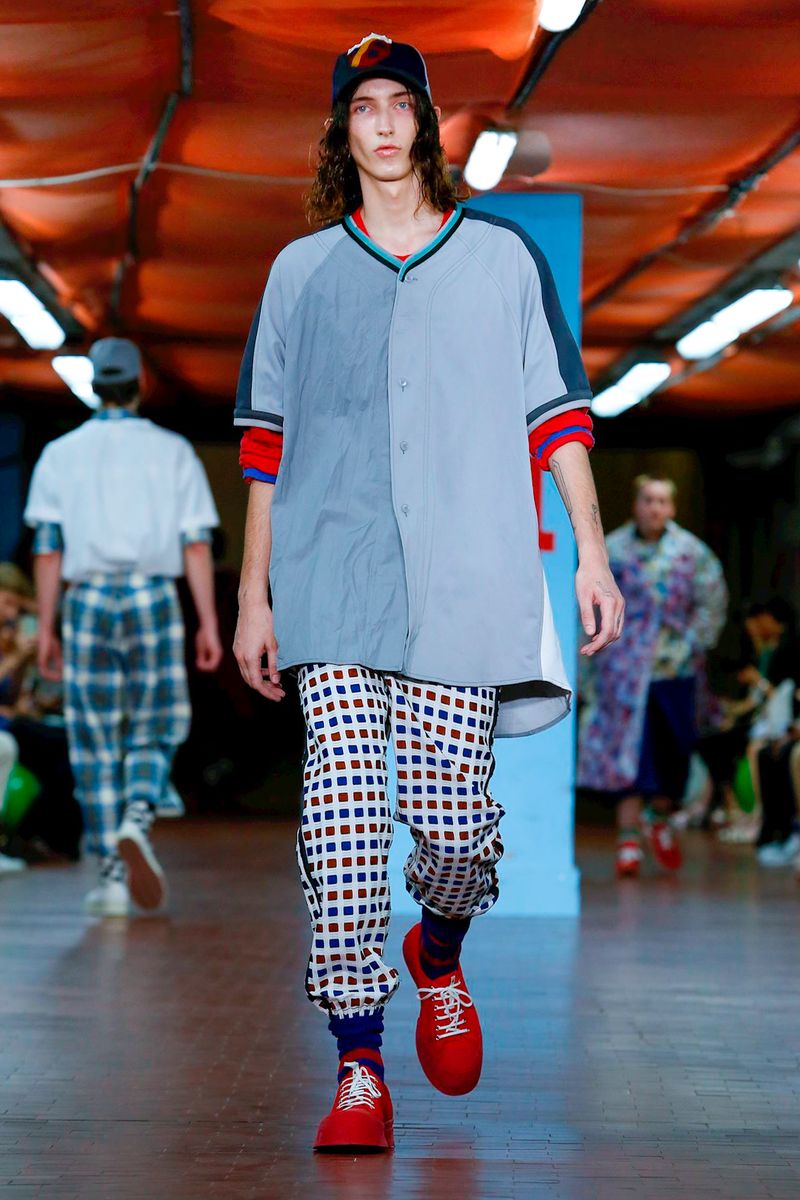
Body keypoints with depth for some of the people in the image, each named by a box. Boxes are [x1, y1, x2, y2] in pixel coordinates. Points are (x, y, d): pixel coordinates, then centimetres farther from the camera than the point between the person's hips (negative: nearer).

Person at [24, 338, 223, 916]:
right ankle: (136, 821, -20)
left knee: (96, 741, 6)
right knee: (153, 734, 9)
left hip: (88, 602, 1)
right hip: (154, 601, -1)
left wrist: (46, 629, 5)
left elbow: (47, 549, 1)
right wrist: (209, 623, 0)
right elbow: (196, 544, -2)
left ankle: (113, 874, 3)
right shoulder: (173, 451, 4)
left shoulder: (60, 453, 6)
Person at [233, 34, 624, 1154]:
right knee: (345, 818, -11)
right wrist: (254, 594, 12)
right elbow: (267, 441, 15)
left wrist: (592, 551, 4)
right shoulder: (300, 271, 14)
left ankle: (439, 958, 32)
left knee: (453, 818, -2)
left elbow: (557, 412, 11)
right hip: (333, 579, 1)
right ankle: (359, 1071, -7)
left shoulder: (504, 257, 12)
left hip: (468, 579, 0)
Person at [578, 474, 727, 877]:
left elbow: (712, 603, 6)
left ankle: (660, 820, 30)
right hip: (623, 668, -1)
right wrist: (587, 668, 1)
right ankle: (628, 839, -2)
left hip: (674, 669, 1)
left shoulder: (691, 551, 2)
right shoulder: (611, 549, 1)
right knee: (626, 752, -5)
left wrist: (688, 646, -4)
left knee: (673, 751, 6)